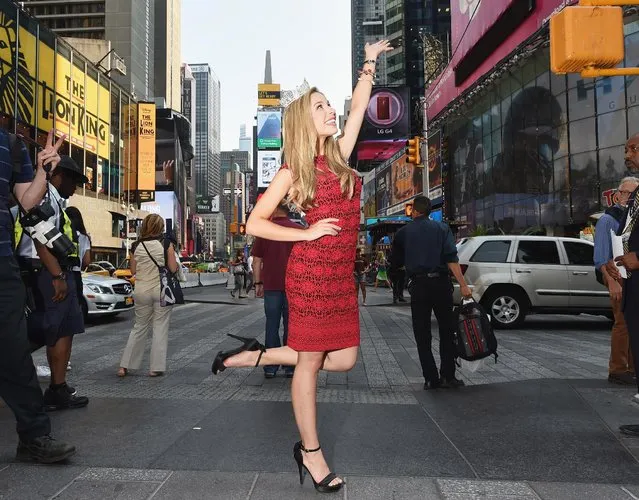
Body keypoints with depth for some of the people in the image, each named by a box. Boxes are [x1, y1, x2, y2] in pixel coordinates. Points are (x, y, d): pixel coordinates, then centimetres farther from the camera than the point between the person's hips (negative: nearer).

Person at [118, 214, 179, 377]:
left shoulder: (137, 246, 3)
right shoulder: (166, 244, -6)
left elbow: (133, 270, 8)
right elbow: (173, 269, -6)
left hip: (142, 290, 3)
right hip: (162, 289, -3)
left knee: (139, 326, 16)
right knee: (160, 328, 5)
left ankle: (125, 366, 16)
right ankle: (156, 368, 7)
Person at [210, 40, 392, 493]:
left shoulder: (339, 154, 12)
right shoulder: (293, 170, -3)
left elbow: (359, 108, 19)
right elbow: (254, 224, -3)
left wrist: (370, 62, 17)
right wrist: (307, 234, -10)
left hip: (342, 273, 7)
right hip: (311, 272, -7)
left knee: (343, 360, 8)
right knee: (310, 361, 3)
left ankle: (256, 356, 20)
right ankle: (311, 451, 19)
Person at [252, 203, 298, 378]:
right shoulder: (298, 230, 2)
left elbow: (257, 260, 2)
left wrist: (258, 283, 10)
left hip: (271, 285, 0)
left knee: (272, 326, 7)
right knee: (291, 325, 6)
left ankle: (270, 367, 9)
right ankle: (290, 367, 9)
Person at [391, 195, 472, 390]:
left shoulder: (403, 233, 6)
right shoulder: (442, 228, 4)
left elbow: (395, 263, 10)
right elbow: (451, 259, -8)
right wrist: (463, 285, -11)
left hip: (418, 286, 0)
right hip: (440, 283, 0)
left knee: (422, 335, 7)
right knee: (447, 331, 11)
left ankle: (431, 379, 7)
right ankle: (448, 376, 8)